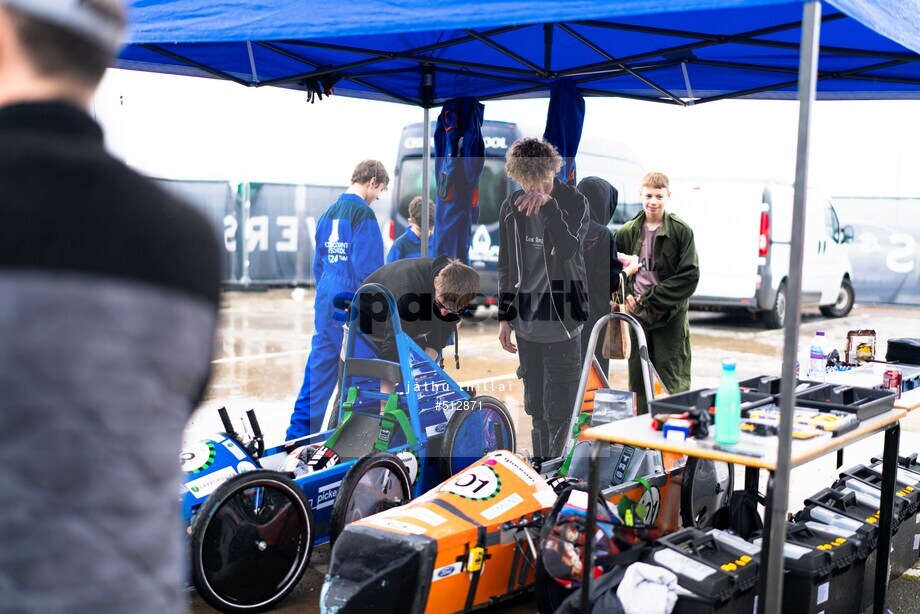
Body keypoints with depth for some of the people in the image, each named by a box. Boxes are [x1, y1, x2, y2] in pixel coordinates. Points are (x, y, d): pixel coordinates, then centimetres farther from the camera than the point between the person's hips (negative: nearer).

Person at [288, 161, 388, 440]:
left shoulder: (328, 213, 13)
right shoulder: (363, 213, -11)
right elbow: (368, 268, -16)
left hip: (326, 299, 7)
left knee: (320, 363, 9)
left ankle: (298, 431, 9)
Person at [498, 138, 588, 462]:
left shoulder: (574, 201, -8)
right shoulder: (511, 207, 3)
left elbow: (568, 249, -26)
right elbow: (506, 267, 10)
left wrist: (548, 204, -34)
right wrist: (505, 316, 8)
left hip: (561, 319, -4)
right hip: (526, 320, 4)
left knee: (559, 409, -1)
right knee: (535, 406, 14)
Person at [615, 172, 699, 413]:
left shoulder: (681, 231, -5)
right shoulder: (627, 232, 6)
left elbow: (689, 276, -10)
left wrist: (649, 298, -12)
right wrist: (627, 296, -4)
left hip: (670, 317, -4)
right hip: (637, 314, 4)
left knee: (672, 381, -3)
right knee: (638, 380, 10)